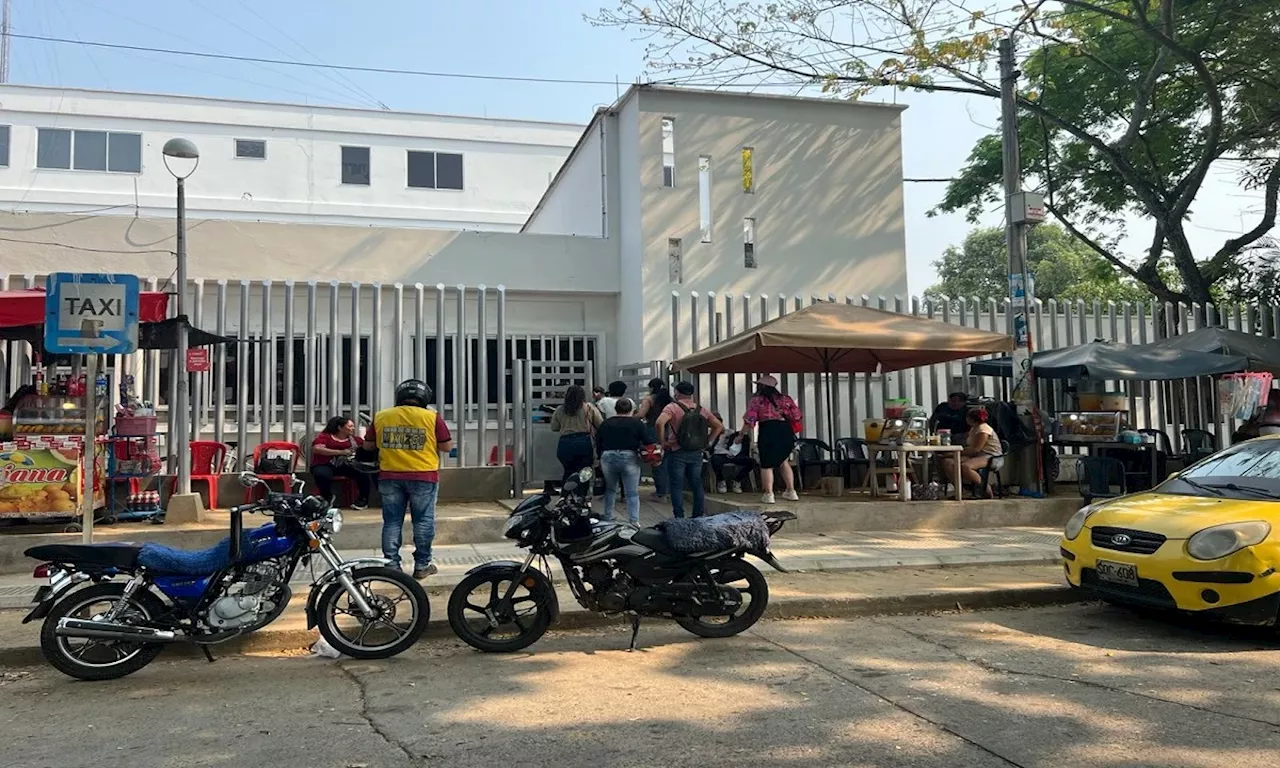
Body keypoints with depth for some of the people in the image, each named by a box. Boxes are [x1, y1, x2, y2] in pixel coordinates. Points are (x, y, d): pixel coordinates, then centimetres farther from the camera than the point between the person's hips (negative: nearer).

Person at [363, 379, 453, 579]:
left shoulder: (381, 416, 3)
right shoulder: (431, 417, -5)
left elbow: (368, 445, 11)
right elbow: (447, 447, -3)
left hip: (390, 476, 3)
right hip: (423, 476, -2)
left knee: (392, 521, 10)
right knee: (423, 521, 6)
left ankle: (391, 565, 11)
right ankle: (422, 565, 9)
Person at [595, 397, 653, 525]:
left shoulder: (606, 423, 8)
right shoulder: (637, 423, 0)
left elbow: (597, 442, 9)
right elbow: (649, 442, -6)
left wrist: (601, 457, 19)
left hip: (608, 458, 3)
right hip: (629, 458, -3)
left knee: (610, 489, 22)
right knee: (632, 493, 3)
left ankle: (608, 517, 26)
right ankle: (634, 521, -5)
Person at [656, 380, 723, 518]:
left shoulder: (673, 407, -9)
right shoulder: (701, 409, 8)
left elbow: (660, 422, -26)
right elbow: (719, 426, 13)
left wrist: (662, 442, -15)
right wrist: (709, 442, 12)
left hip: (677, 452, -5)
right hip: (696, 453, 5)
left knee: (677, 486, 1)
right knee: (697, 485, 13)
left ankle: (679, 518, 0)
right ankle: (699, 517, 16)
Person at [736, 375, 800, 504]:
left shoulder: (756, 399, 4)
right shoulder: (785, 398, 15)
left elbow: (749, 420, -4)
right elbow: (796, 416, 11)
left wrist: (741, 435, 6)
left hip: (768, 430, -4)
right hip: (786, 430, 5)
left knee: (766, 464, 3)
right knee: (784, 462, 18)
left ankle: (768, 494, -1)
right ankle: (791, 492, 18)